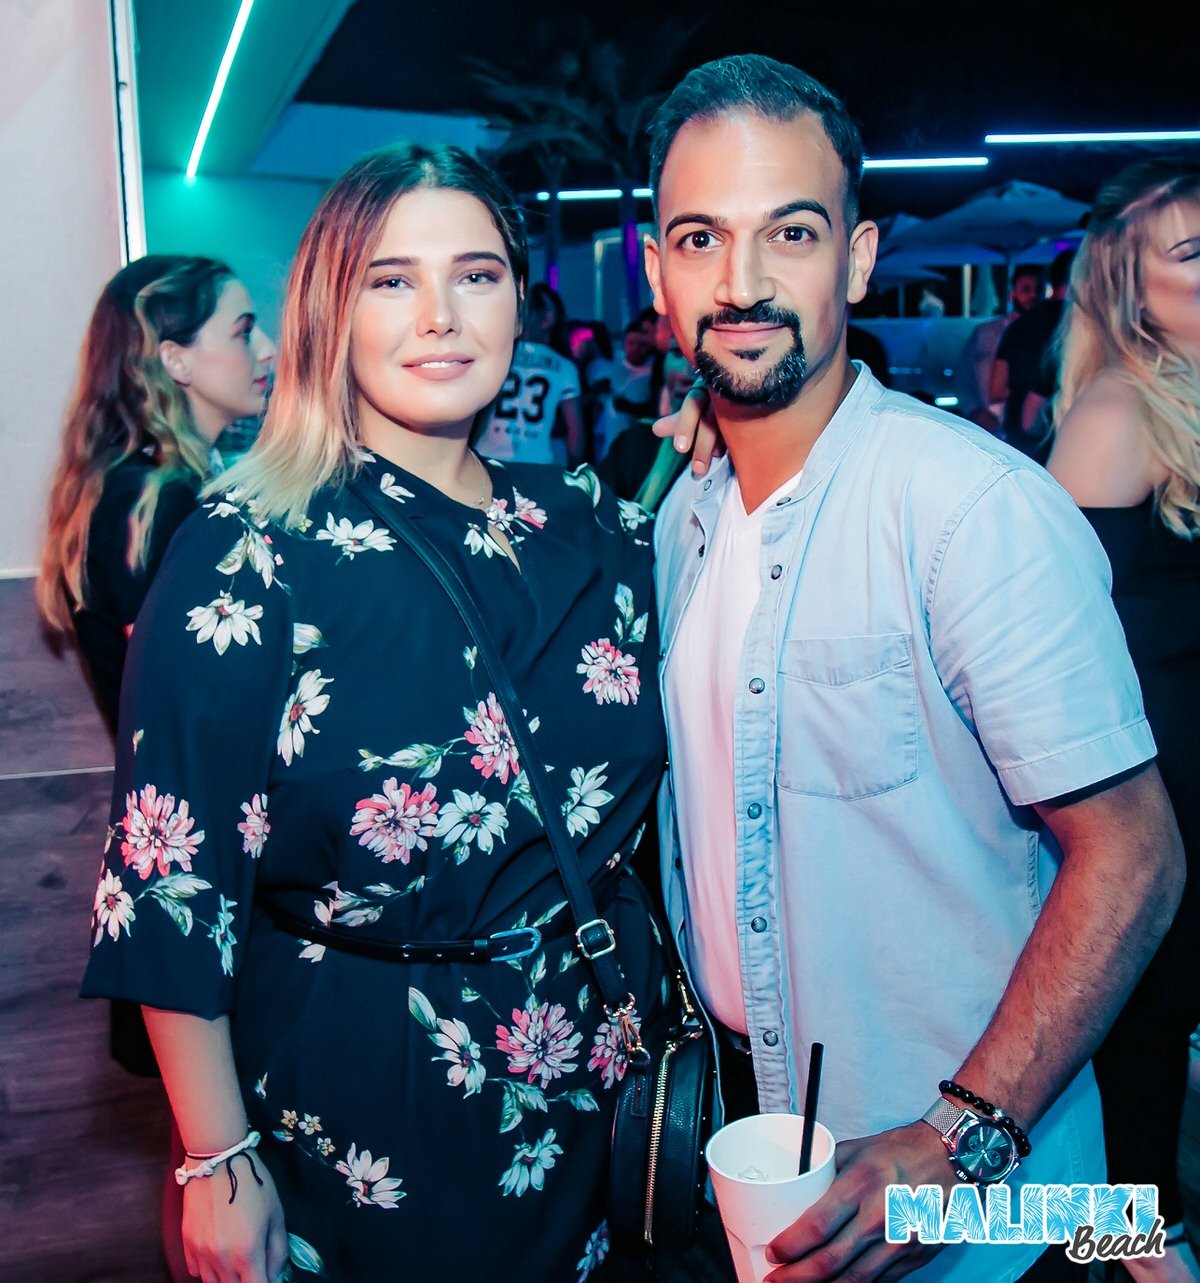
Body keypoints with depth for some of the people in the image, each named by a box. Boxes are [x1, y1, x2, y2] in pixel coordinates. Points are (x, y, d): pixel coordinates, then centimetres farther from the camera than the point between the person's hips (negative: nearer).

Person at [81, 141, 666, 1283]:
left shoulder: (592, 525, -2)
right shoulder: (247, 556, -16)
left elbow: (649, 785, 10)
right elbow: (174, 887, -14)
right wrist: (218, 1169, -11)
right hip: (353, 1113, -4)